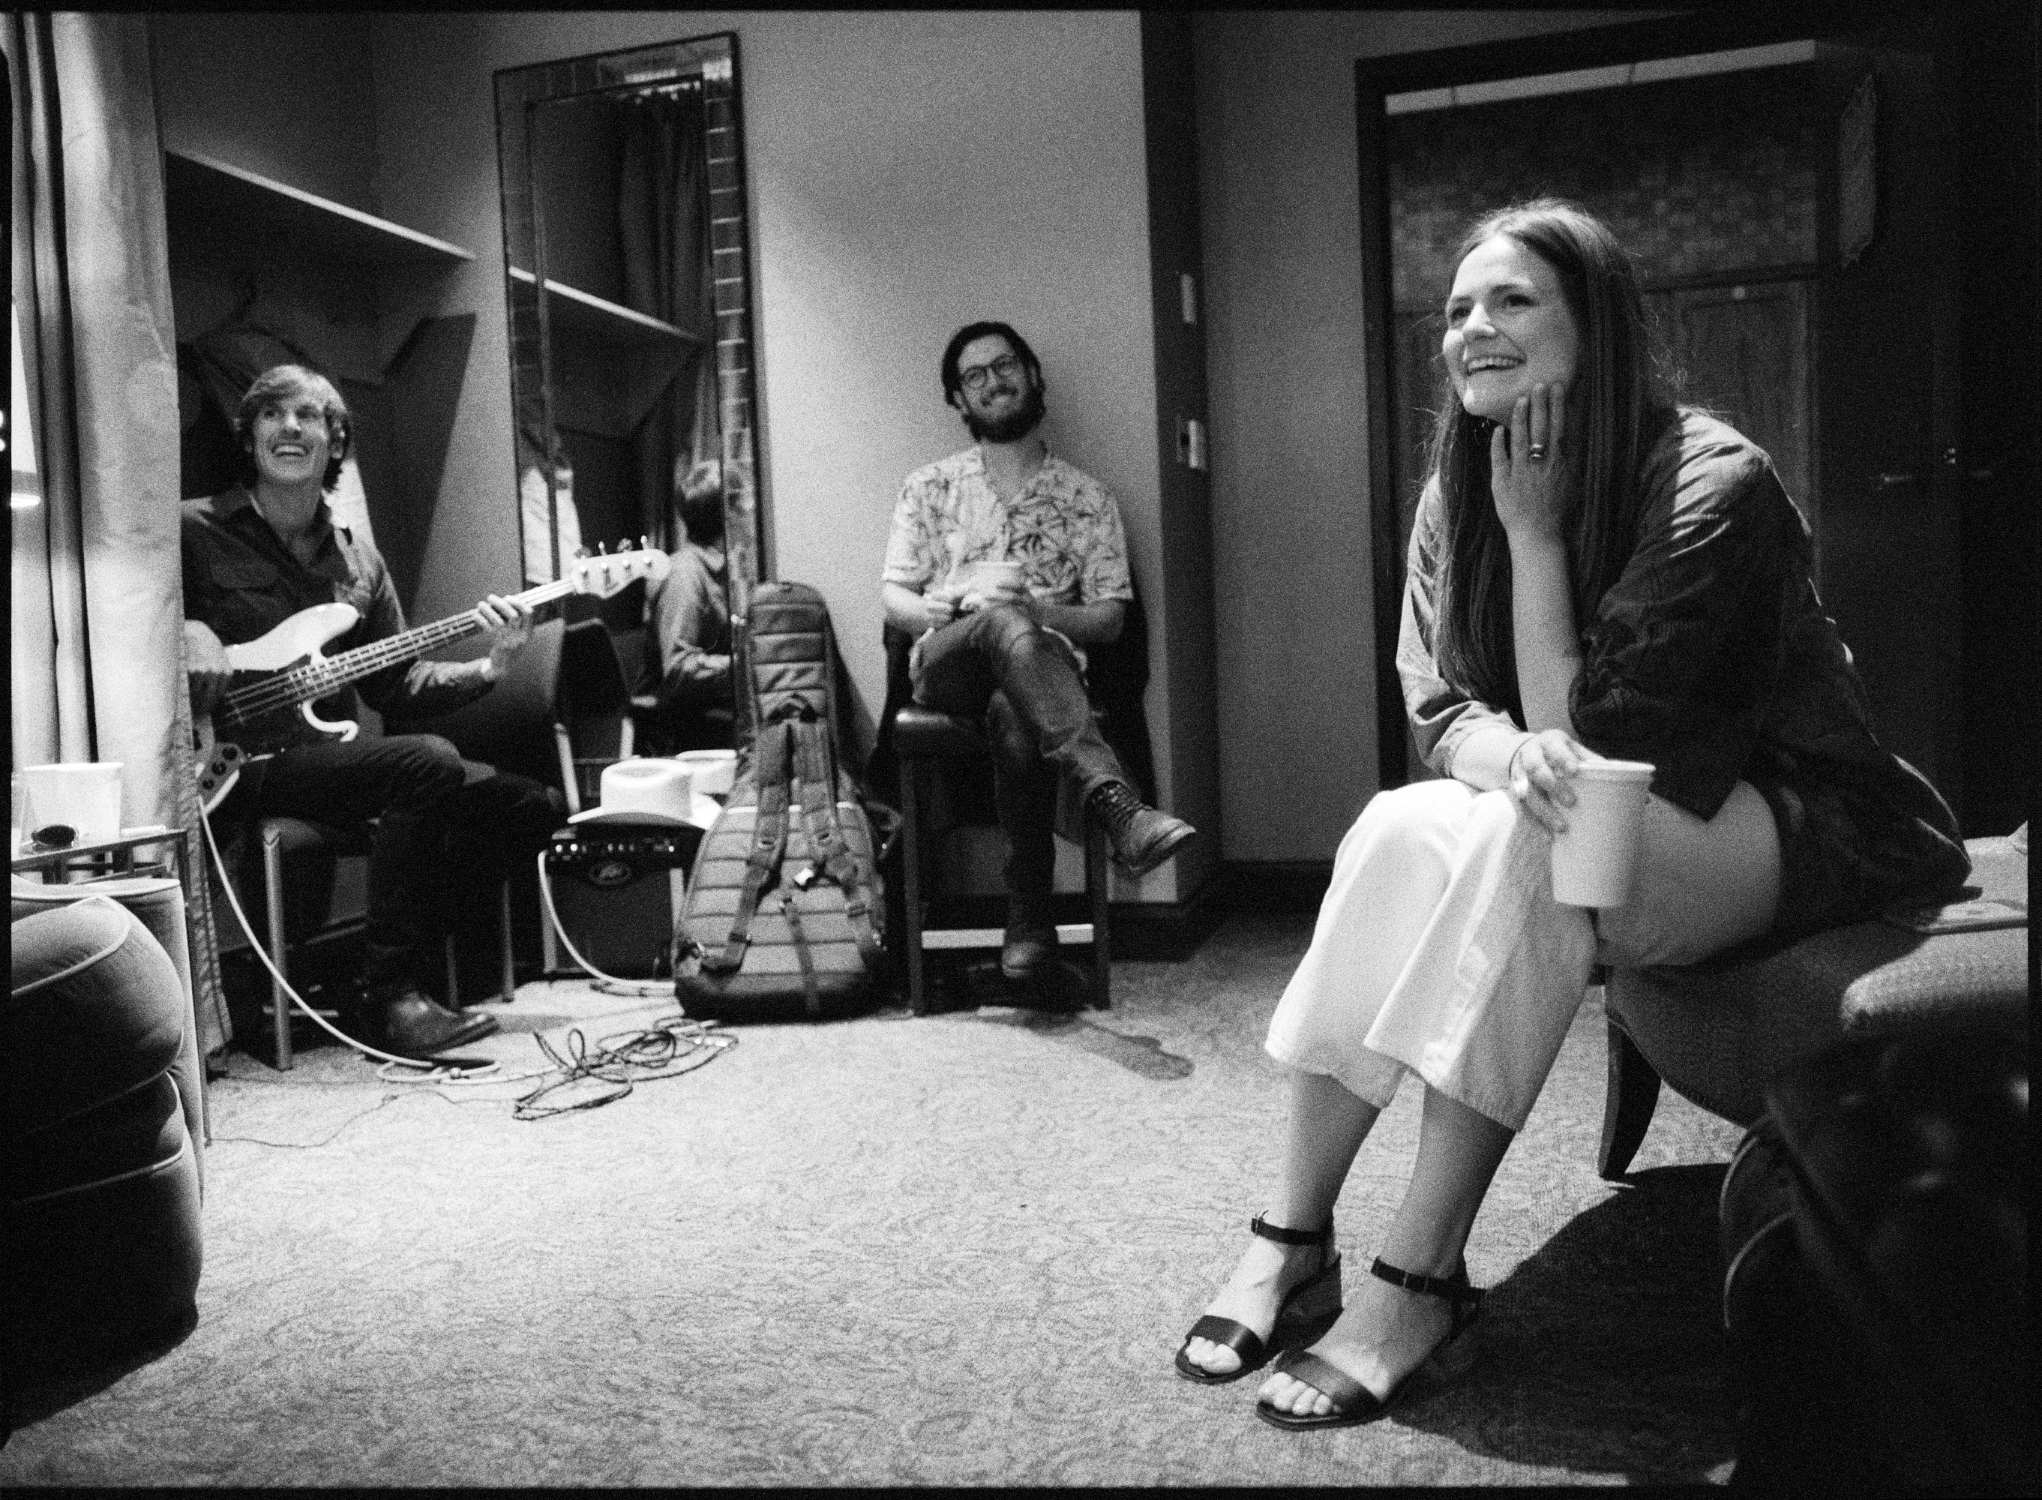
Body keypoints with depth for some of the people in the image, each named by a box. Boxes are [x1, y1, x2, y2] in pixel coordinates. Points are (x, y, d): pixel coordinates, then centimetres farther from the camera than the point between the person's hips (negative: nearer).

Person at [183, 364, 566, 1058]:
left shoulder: (358, 560, 17)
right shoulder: (192, 531, 1)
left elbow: (396, 684, 13)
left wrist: (488, 666, -3)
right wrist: (185, 630, -20)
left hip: (326, 755, 7)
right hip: (239, 763, -6)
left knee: (534, 807, -5)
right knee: (427, 762, -32)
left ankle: (403, 958, 1)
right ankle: (388, 1000, -24)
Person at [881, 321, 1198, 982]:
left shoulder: (1086, 498, 16)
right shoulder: (929, 486, 19)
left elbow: (1109, 617, 8)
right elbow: (894, 600, 12)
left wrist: (1034, 609, -11)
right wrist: (954, 607, -10)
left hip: (1044, 661, 0)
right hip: (945, 663, 0)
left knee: (1016, 719, -39)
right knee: (1002, 623, -38)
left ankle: (1030, 921, -32)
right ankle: (1119, 806, -53)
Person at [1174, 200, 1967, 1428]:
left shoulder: (1711, 483, -19)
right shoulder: (1458, 491, 0)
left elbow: (1586, 739, -20)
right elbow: (1441, 711, -5)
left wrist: (1536, 531, -20)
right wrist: (1513, 756, -29)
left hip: (1806, 823, -5)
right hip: (1600, 821, 6)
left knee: (1526, 851, -34)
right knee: (1401, 832, -24)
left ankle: (1422, 1285, -30)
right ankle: (1292, 1243, -21)